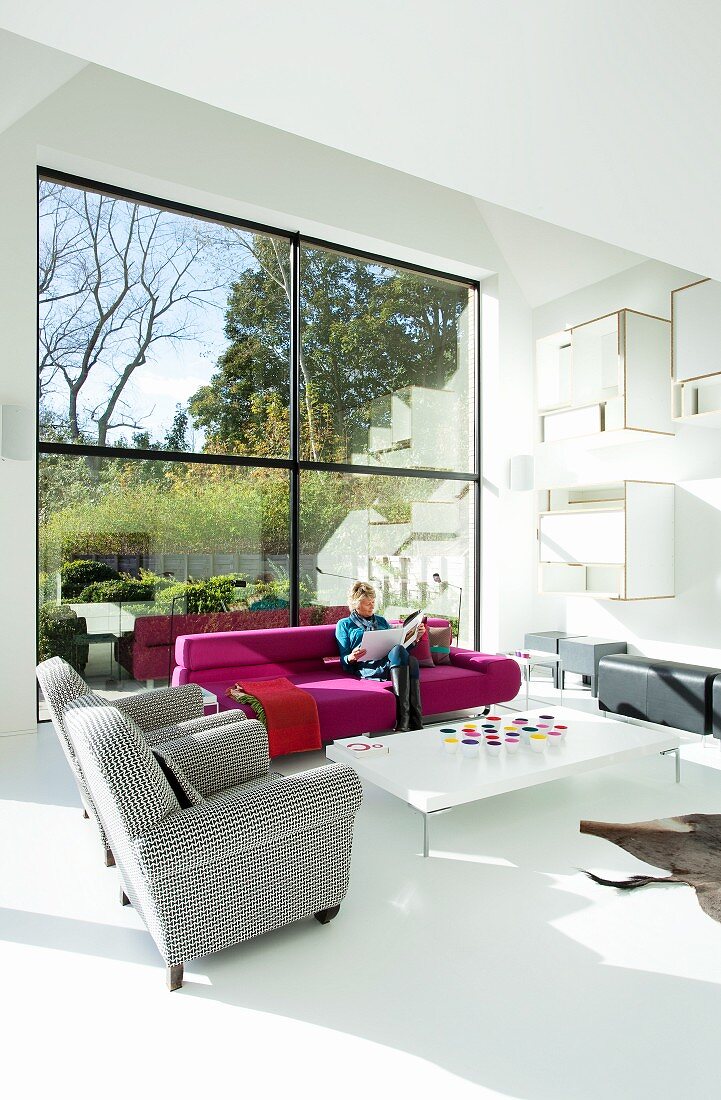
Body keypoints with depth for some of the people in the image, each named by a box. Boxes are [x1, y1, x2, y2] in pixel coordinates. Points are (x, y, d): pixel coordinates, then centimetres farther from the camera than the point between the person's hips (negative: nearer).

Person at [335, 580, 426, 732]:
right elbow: (343, 661, 10)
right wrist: (351, 658, -13)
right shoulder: (344, 625, 18)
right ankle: (403, 719, -42)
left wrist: (415, 637, 13)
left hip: (393, 663, 4)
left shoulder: (381, 621, 31)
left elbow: (398, 643, 30)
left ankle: (416, 723, -39)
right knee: (398, 650, -36)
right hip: (367, 668, -4)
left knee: (411, 660, -35)